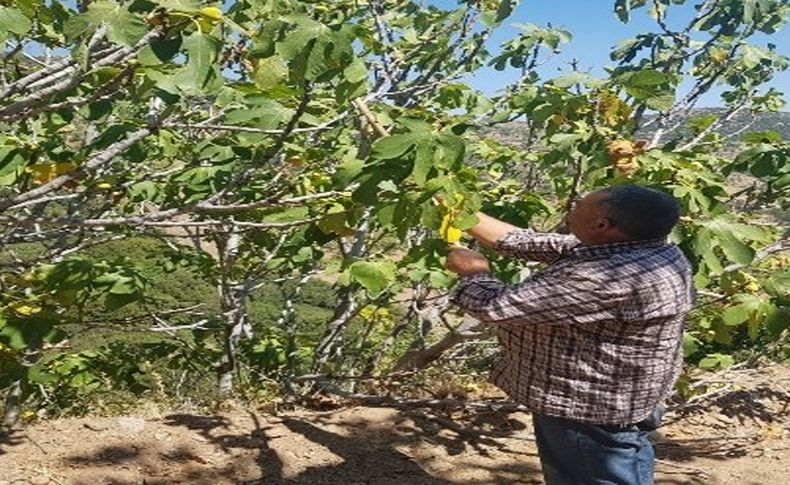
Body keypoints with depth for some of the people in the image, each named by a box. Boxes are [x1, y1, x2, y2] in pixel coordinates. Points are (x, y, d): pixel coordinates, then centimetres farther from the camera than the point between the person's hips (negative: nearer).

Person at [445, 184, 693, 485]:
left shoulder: (610, 278, -34)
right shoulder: (632, 247, -2)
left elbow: (498, 308, -28)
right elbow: (531, 244, 6)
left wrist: (474, 273, -7)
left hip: (593, 416, -9)